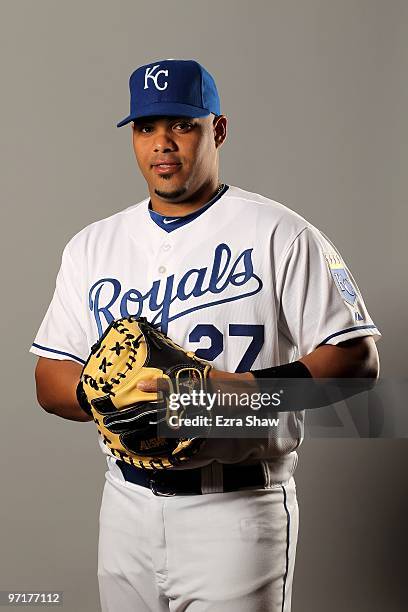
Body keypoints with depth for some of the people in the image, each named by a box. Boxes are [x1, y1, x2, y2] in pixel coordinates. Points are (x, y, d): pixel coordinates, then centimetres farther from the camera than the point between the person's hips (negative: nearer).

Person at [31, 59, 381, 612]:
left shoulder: (280, 235, -5)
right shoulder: (92, 245, 9)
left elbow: (357, 359, -9)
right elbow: (49, 379, 8)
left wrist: (245, 391, -22)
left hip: (239, 506, -4)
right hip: (126, 506, 4)